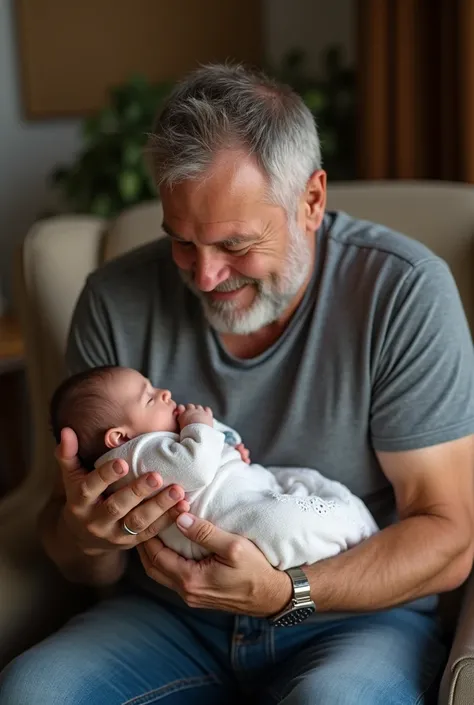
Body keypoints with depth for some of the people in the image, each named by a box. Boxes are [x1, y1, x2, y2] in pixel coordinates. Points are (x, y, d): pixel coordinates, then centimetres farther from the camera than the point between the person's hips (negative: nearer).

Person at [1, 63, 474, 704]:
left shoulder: (403, 291, -13)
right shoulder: (115, 302, -5)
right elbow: (83, 566, 1)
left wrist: (282, 593, -28)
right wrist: (84, 532, -24)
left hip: (359, 612, -1)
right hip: (169, 614, 2)